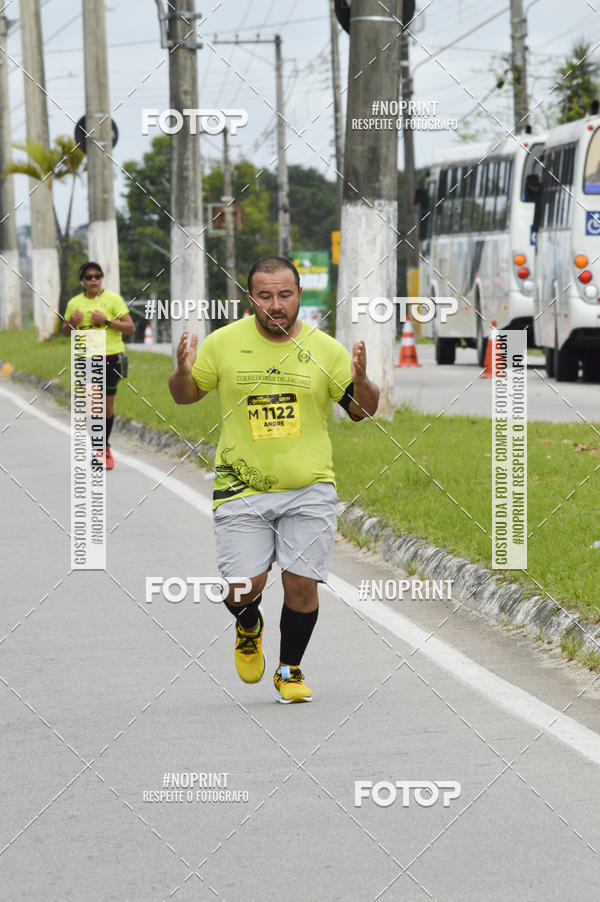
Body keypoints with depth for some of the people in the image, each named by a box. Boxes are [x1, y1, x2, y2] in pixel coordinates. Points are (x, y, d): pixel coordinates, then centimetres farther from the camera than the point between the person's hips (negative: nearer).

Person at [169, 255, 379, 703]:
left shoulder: (325, 349, -1)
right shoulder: (224, 343, -2)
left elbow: (364, 410, 5)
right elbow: (186, 395, 10)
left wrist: (361, 380, -16)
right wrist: (183, 372, -12)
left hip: (308, 489, 1)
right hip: (242, 488, 0)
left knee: (302, 584, -4)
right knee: (245, 586, -9)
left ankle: (290, 670, 21)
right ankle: (249, 626, 28)